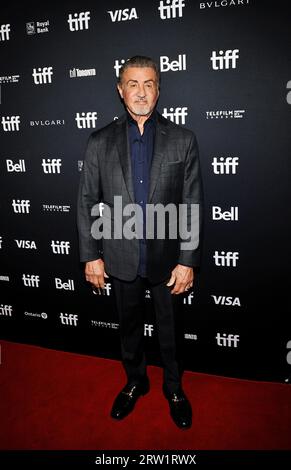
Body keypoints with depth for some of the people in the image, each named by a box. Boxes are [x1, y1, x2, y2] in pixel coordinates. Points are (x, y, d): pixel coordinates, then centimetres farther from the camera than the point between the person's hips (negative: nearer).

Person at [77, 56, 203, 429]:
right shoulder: (100, 142, -2)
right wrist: (91, 255, -3)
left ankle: (173, 387, 44)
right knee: (129, 326, 20)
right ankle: (135, 381, 47)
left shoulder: (182, 140, -5)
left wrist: (187, 260, -9)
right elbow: (86, 202, 0)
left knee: (170, 328, 18)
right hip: (121, 258, 1)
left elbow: (192, 205, -6)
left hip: (167, 258, -1)